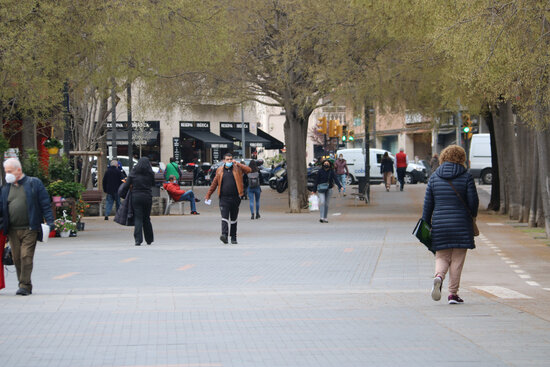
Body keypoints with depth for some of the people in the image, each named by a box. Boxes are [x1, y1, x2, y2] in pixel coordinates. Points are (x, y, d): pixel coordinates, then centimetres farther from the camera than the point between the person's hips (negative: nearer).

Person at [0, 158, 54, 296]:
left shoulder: (34, 183, 2)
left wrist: (49, 221, -7)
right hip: (12, 231, 5)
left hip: (30, 229, -4)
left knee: (26, 257, -11)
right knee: (17, 258, 4)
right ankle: (24, 285, 13)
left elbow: (45, 204, 0)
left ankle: (25, 285, -9)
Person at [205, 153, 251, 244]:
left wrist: (237, 164, -10)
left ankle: (233, 237, 19)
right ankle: (224, 235, -25)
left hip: (235, 198, 1)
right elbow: (214, 183, 14)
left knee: (234, 219, 10)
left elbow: (249, 170, -7)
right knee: (224, 217, -15)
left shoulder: (237, 168, 5)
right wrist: (208, 195, 13)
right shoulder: (220, 170, 8)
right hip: (224, 198, -1)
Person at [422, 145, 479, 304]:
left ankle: (438, 276, -19)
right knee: (457, 260, 5)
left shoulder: (434, 177, 6)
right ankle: (453, 293, 3)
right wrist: (473, 215, 17)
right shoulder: (466, 176, -3)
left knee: (442, 256, 11)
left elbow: (428, 203, 5)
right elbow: (473, 201, -3)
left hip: (439, 224, 2)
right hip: (461, 224, -2)